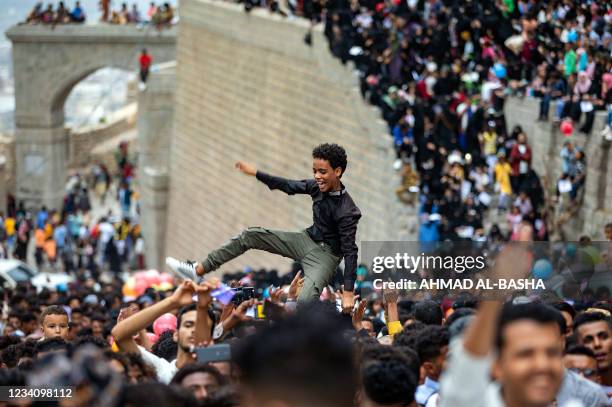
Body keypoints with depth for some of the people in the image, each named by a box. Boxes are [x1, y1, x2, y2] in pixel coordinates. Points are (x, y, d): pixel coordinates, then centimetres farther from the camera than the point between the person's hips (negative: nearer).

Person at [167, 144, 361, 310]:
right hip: (307, 240, 8)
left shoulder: (347, 211, -26)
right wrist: (255, 173, 13)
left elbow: (350, 250, -26)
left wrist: (348, 292, -30)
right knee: (250, 236, 3)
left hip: (326, 254, -8)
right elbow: (289, 186, 9)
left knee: (306, 301, -35)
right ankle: (198, 270, 7)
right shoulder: (318, 187, -7)